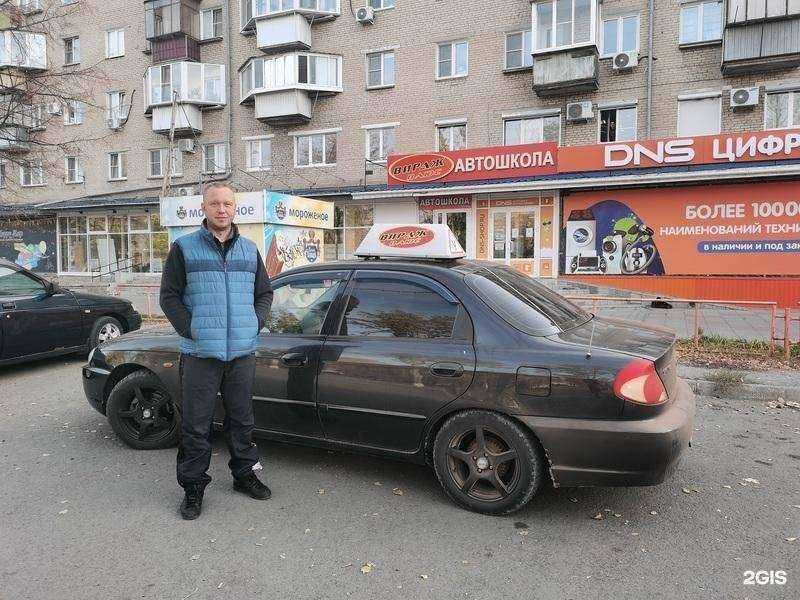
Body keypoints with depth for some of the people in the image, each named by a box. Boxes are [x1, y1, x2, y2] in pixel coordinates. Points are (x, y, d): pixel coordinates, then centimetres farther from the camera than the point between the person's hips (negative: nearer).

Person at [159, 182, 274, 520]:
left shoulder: (249, 250, 12)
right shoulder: (184, 248, 1)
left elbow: (264, 292, 19)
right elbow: (169, 295, 0)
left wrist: (256, 323, 4)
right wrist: (190, 330, -9)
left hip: (242, 353, 3)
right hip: (200, 353, -3)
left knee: (241, 419, 15)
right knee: (195, 425, 4)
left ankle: (244, 474, 31)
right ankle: (193, 487, 18)